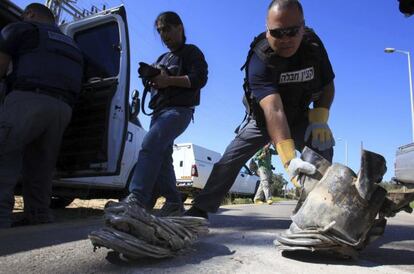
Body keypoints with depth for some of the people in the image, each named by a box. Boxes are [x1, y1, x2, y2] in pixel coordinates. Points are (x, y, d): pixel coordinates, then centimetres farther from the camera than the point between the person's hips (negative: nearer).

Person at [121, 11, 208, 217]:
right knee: (161, 156, 3)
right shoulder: (162, 59, 29)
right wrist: (151, 79, 4)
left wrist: (168, 80, -16)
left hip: (178, 110, -9)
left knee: (150, 144, -29)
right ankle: (174, 203, 8)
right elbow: (156, 83, 28)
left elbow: (199, 79, -9)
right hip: (159, 111, 9)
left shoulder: (191, 52, 6)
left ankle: (137, 198, -36)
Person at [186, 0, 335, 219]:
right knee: (230, 158, -9)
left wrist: (319, 119, -23)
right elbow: (274, 111, -46)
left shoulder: (314, 46, -18)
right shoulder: (259, 59, -34)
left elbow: (327, 86, -4)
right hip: (263, 119, -2)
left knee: (323, 145, -22)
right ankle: (201, 209, 4)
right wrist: (289, 159, -56)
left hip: (299, 118, 3)